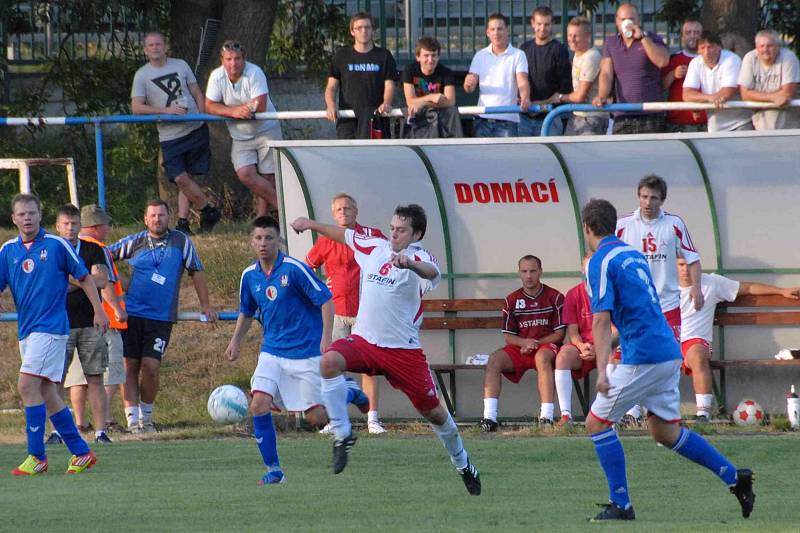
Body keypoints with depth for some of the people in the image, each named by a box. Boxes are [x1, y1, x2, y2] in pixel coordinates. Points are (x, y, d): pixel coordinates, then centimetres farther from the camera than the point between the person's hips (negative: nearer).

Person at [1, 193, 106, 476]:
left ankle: (37, 456, -13)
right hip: (26, 330, 6)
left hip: (51, 327, -6)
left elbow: (84, 277, 4)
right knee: (46, 394, 7)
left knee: (27, 386, -17)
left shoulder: (57, 245, -4)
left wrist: (98, 310, 2)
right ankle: (81, 452, 16)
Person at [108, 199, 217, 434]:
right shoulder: (134, 243, 5)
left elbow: (196, 271, 12)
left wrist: (205, 305, 12)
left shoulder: (181, 242, 5)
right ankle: (132, 420, 2)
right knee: (130, 366, -3)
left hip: (161, 317, -1)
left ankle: (146, 417, 10)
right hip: (131, 315, 1)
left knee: (150, 367, -9)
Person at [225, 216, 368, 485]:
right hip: (272, 350, 5)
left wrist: (326, 337, -19)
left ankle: (347, 392, 30)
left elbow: (325, 301, -11)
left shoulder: (294, 269, -14)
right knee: (259, 404, -17)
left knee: (317, 418, -3)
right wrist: (235, 341, 9)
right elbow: (246, 312, 21)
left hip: (306, 350, -4)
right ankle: (273, 470, -6)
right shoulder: (249, 276, 3)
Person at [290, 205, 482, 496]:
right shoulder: (375, 247, 6)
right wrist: (311, 224, 37)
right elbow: (343, 234, 26)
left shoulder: (418, 258, -12)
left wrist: (408, 263, -59)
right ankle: (342, 434, -19)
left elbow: (432, 272, -38)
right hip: (364, 340, 4)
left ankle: (463, 464, 31)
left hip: (403, 349, -4)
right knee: (330, 361, -29)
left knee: (433, 412, 5)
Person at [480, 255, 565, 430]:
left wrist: (535, 343, -14)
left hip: (547, 345, -3)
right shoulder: (512, 300, 10)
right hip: (520, 348, 3)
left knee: (542, 357, -39)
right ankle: (489, 417, -35)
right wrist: (524, 342, -14)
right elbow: (508, 336, 8)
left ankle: (546, 416, -45)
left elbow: (559, 334, -1)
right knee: (495, 359, -25)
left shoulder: (555, 297, 2)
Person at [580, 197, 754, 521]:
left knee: (597, 423, 1)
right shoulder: (633, 254, 18)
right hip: (670, 352, 8)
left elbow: (602, 319, -17)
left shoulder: (600, 262, -8)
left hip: (643, 357, -8)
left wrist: (602, 371, -23)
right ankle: (735, 478, 13)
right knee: (665, 432, 17)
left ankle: (621, 505, -1)